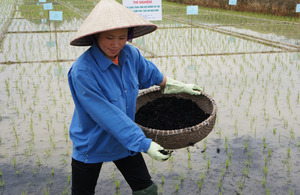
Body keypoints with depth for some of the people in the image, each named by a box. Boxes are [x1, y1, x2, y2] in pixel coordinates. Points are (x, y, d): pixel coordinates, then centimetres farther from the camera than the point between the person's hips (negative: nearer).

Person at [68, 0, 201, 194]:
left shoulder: (130, 54, -12)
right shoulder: (82, 71, -32)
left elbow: (150, 74, 11)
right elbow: (109, 116, -31)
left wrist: (177, 86, 24)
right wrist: (144, 144, -28)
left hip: (125, 140, 5)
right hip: (91, 147, -5)